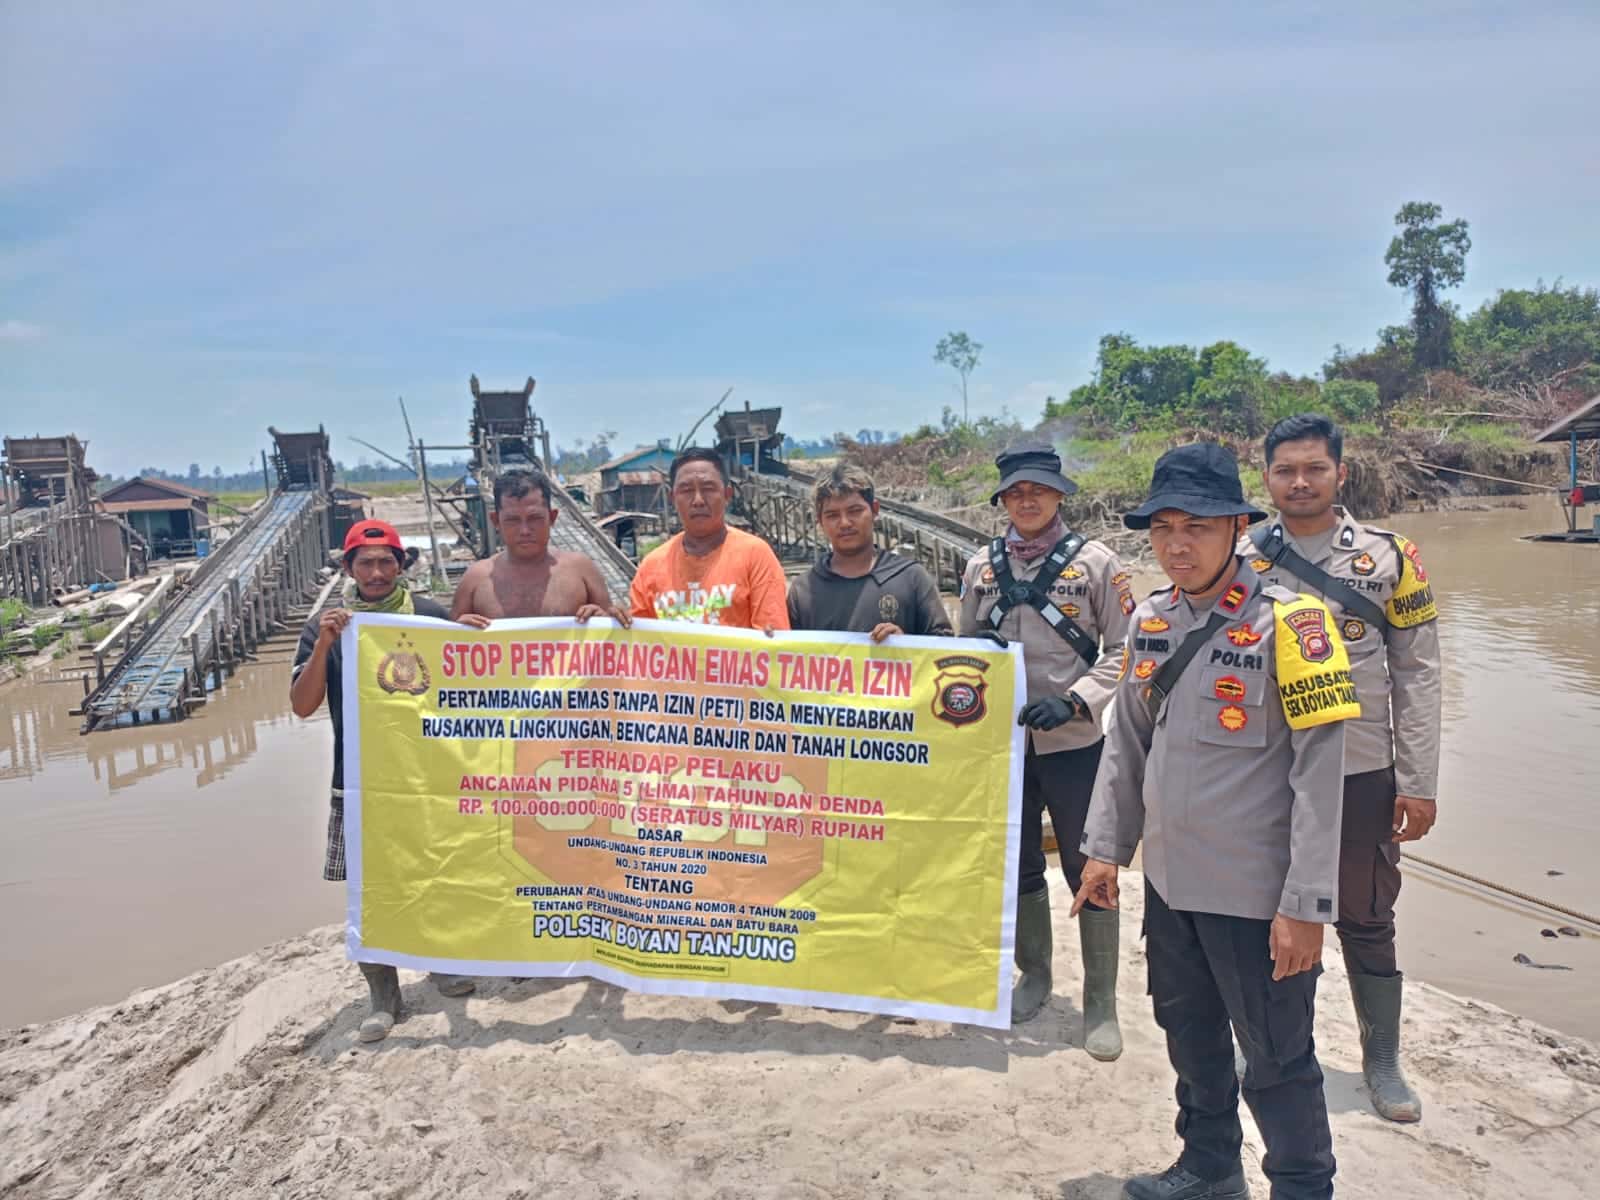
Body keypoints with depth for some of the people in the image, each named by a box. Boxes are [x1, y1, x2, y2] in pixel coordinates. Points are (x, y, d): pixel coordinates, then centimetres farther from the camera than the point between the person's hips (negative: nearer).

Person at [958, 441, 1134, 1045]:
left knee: (1088, 870, 5)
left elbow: (1122, 650, -5)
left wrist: (1074, 702, -16)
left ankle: (1100, 1000, 21)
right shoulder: (981, 566, 6)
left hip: (1073, 743, -3)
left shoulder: (1095, 561, -4)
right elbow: (963, 646, 14)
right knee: (1018, 864, 16)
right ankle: (1034, 973, 36)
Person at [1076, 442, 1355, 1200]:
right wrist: (1105, 846, 10)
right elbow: (1126, 743, 11)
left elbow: (1318, 772, -17)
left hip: (1254, 894, -6)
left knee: (1276, 1059, 8)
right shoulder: (1151, 620, 3)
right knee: (1189, 1033, 22)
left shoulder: (1288, 622, -16)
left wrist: (1305, 904, -18)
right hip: (1169, 880, 6)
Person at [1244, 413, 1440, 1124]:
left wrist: (1418, 785, -4)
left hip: (1361, 775, -1)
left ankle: (1383, 1061, 30)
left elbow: (1417, 675, -1)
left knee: (1366, 922, 11)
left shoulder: (1388, 558, -2)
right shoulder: (1240, 562, -1)